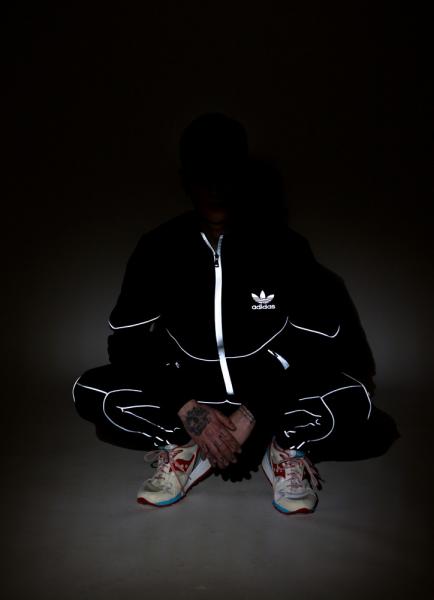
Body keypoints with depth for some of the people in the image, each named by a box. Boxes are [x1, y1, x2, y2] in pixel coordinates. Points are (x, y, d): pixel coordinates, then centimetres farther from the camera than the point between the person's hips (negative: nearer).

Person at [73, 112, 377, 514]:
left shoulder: (284, 246, -12)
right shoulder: (158, 249, -8)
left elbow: (320, 346, -14)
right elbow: (126, 342, -9)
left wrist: (253, 412, -24)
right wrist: (184, 406, -24)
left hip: (268, 396, -1)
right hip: (192, 395, 2)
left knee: (354, 399, -30)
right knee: (89, 391, -20)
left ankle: (286, 450, -2)